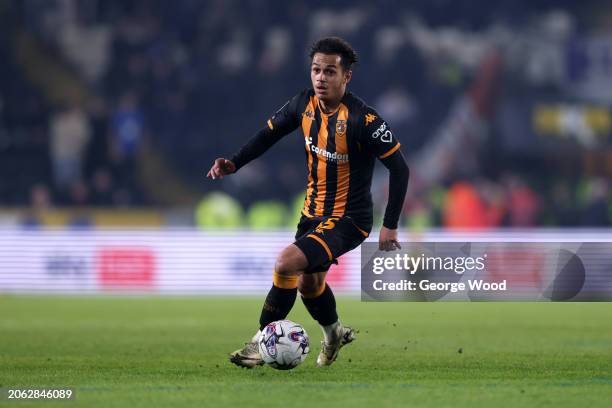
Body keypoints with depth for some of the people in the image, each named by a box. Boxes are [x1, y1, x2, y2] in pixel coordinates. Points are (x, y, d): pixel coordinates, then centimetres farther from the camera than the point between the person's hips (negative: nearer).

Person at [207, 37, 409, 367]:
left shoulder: (362, 119, -25)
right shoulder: (305, 104, -6)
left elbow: (399, 168, -20)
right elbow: (270, 132, 10)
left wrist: (390, 226, -21)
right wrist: (235, 163, -7)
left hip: (348, 219, -8)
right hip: (313, 212, 8)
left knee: (287, 263, -25)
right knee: (307, 281, 24)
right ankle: (334, 334, 54)